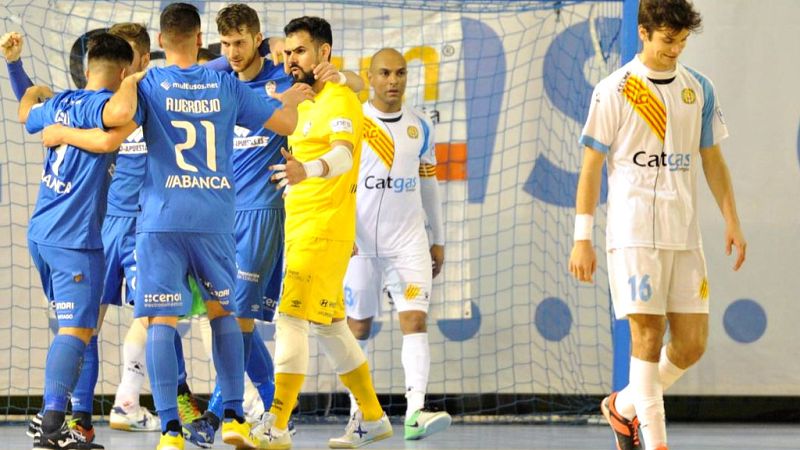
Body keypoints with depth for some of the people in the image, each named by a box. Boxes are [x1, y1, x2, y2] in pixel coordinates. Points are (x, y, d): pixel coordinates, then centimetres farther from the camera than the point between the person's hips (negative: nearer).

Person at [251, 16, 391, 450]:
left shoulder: (339, 99, -11)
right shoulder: (302, 104, 18)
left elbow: (343, 154, -30)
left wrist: (308, 170, -48)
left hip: (322, 230, -10)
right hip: (295, 230, 10)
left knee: (289, 319, -16)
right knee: (330, 328, 14)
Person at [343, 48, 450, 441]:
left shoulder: (420, 126, 8)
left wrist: (438, 239, 16)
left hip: (409, 241, 2)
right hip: (360, 242, -2)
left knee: (415, 319, -14)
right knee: (357, 327, 7)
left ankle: (415, 412, -24)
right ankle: (358, 411, 21)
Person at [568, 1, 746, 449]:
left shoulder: (700, 89, 10)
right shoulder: (614, 90, -2)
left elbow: (712, 160, 17)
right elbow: (591, 165, -2)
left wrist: (732, 221, 9)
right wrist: (582, 238, -6)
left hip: (685, 235, 5)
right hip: (633, 232, -5)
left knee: (692, 343, 2)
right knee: (648, 335, -9)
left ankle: (625, 405, 24)